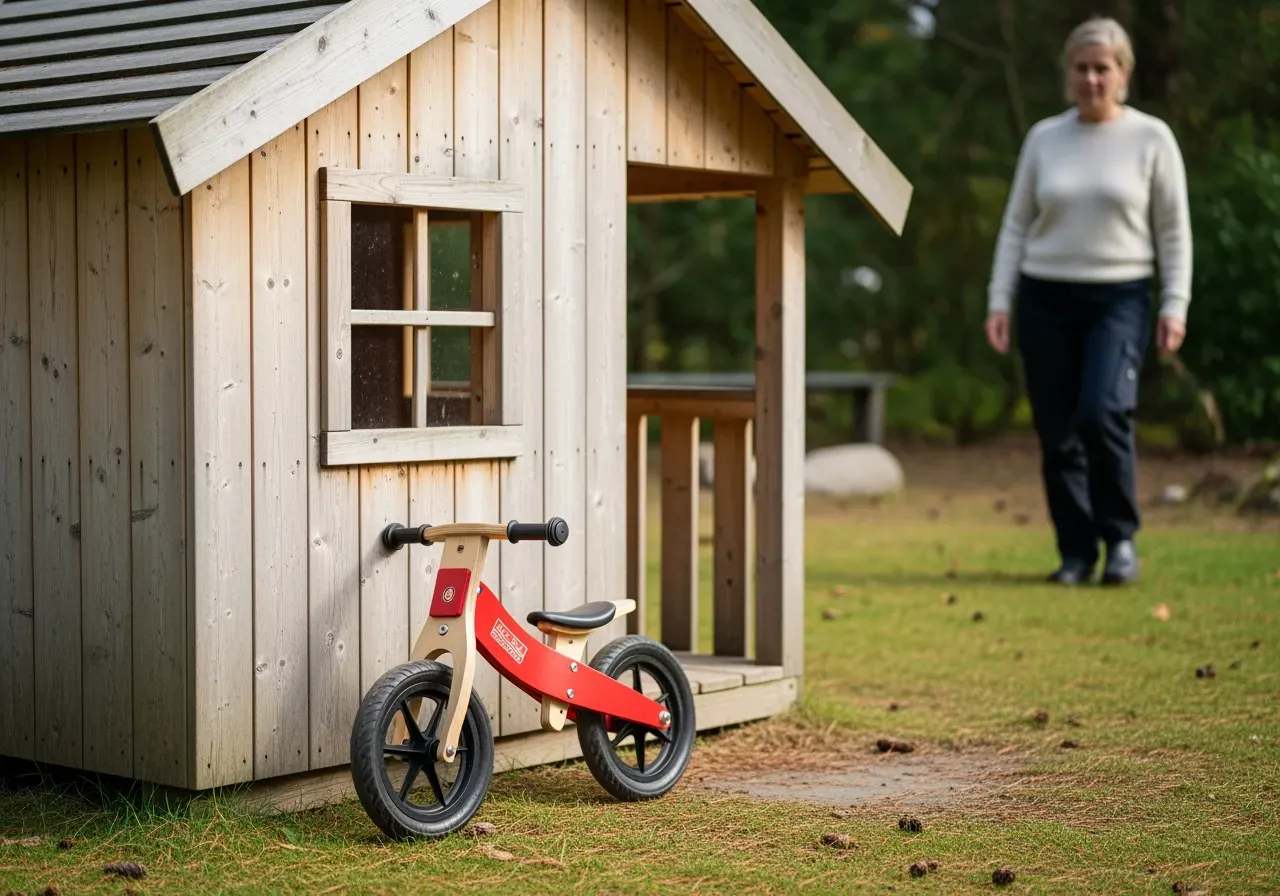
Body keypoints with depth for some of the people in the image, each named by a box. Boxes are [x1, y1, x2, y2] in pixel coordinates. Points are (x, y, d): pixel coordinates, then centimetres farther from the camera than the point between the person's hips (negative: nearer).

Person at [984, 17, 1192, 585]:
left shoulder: (1151, 138, 2)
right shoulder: (1043, 138, 8)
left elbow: (1174, 232, 3)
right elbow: (1016, 225, 11)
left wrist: (1175, 305, -5)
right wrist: (999, 300, 3)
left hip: (1120, 299, -3)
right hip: (1047, 301, 3)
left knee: (1103, 414, -21)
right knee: (1057, 434, 1)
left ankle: (1120, 538, -2)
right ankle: (1076, 553, 14)